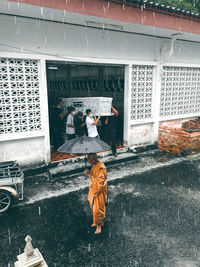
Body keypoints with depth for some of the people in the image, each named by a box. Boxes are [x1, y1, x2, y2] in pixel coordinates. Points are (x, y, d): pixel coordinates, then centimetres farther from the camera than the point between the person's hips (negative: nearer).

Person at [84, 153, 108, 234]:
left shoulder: (101, 168, -29)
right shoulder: (94, 165, 0)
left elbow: (100, 182, -30)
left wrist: (90, 176, -28)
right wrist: (89, 173, -4)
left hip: (99, 192, -9)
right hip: (94, 190, 9)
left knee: (97, 209, 4)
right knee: (94, 207, 22)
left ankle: (99, 225, 25)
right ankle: (99, 222, 42)